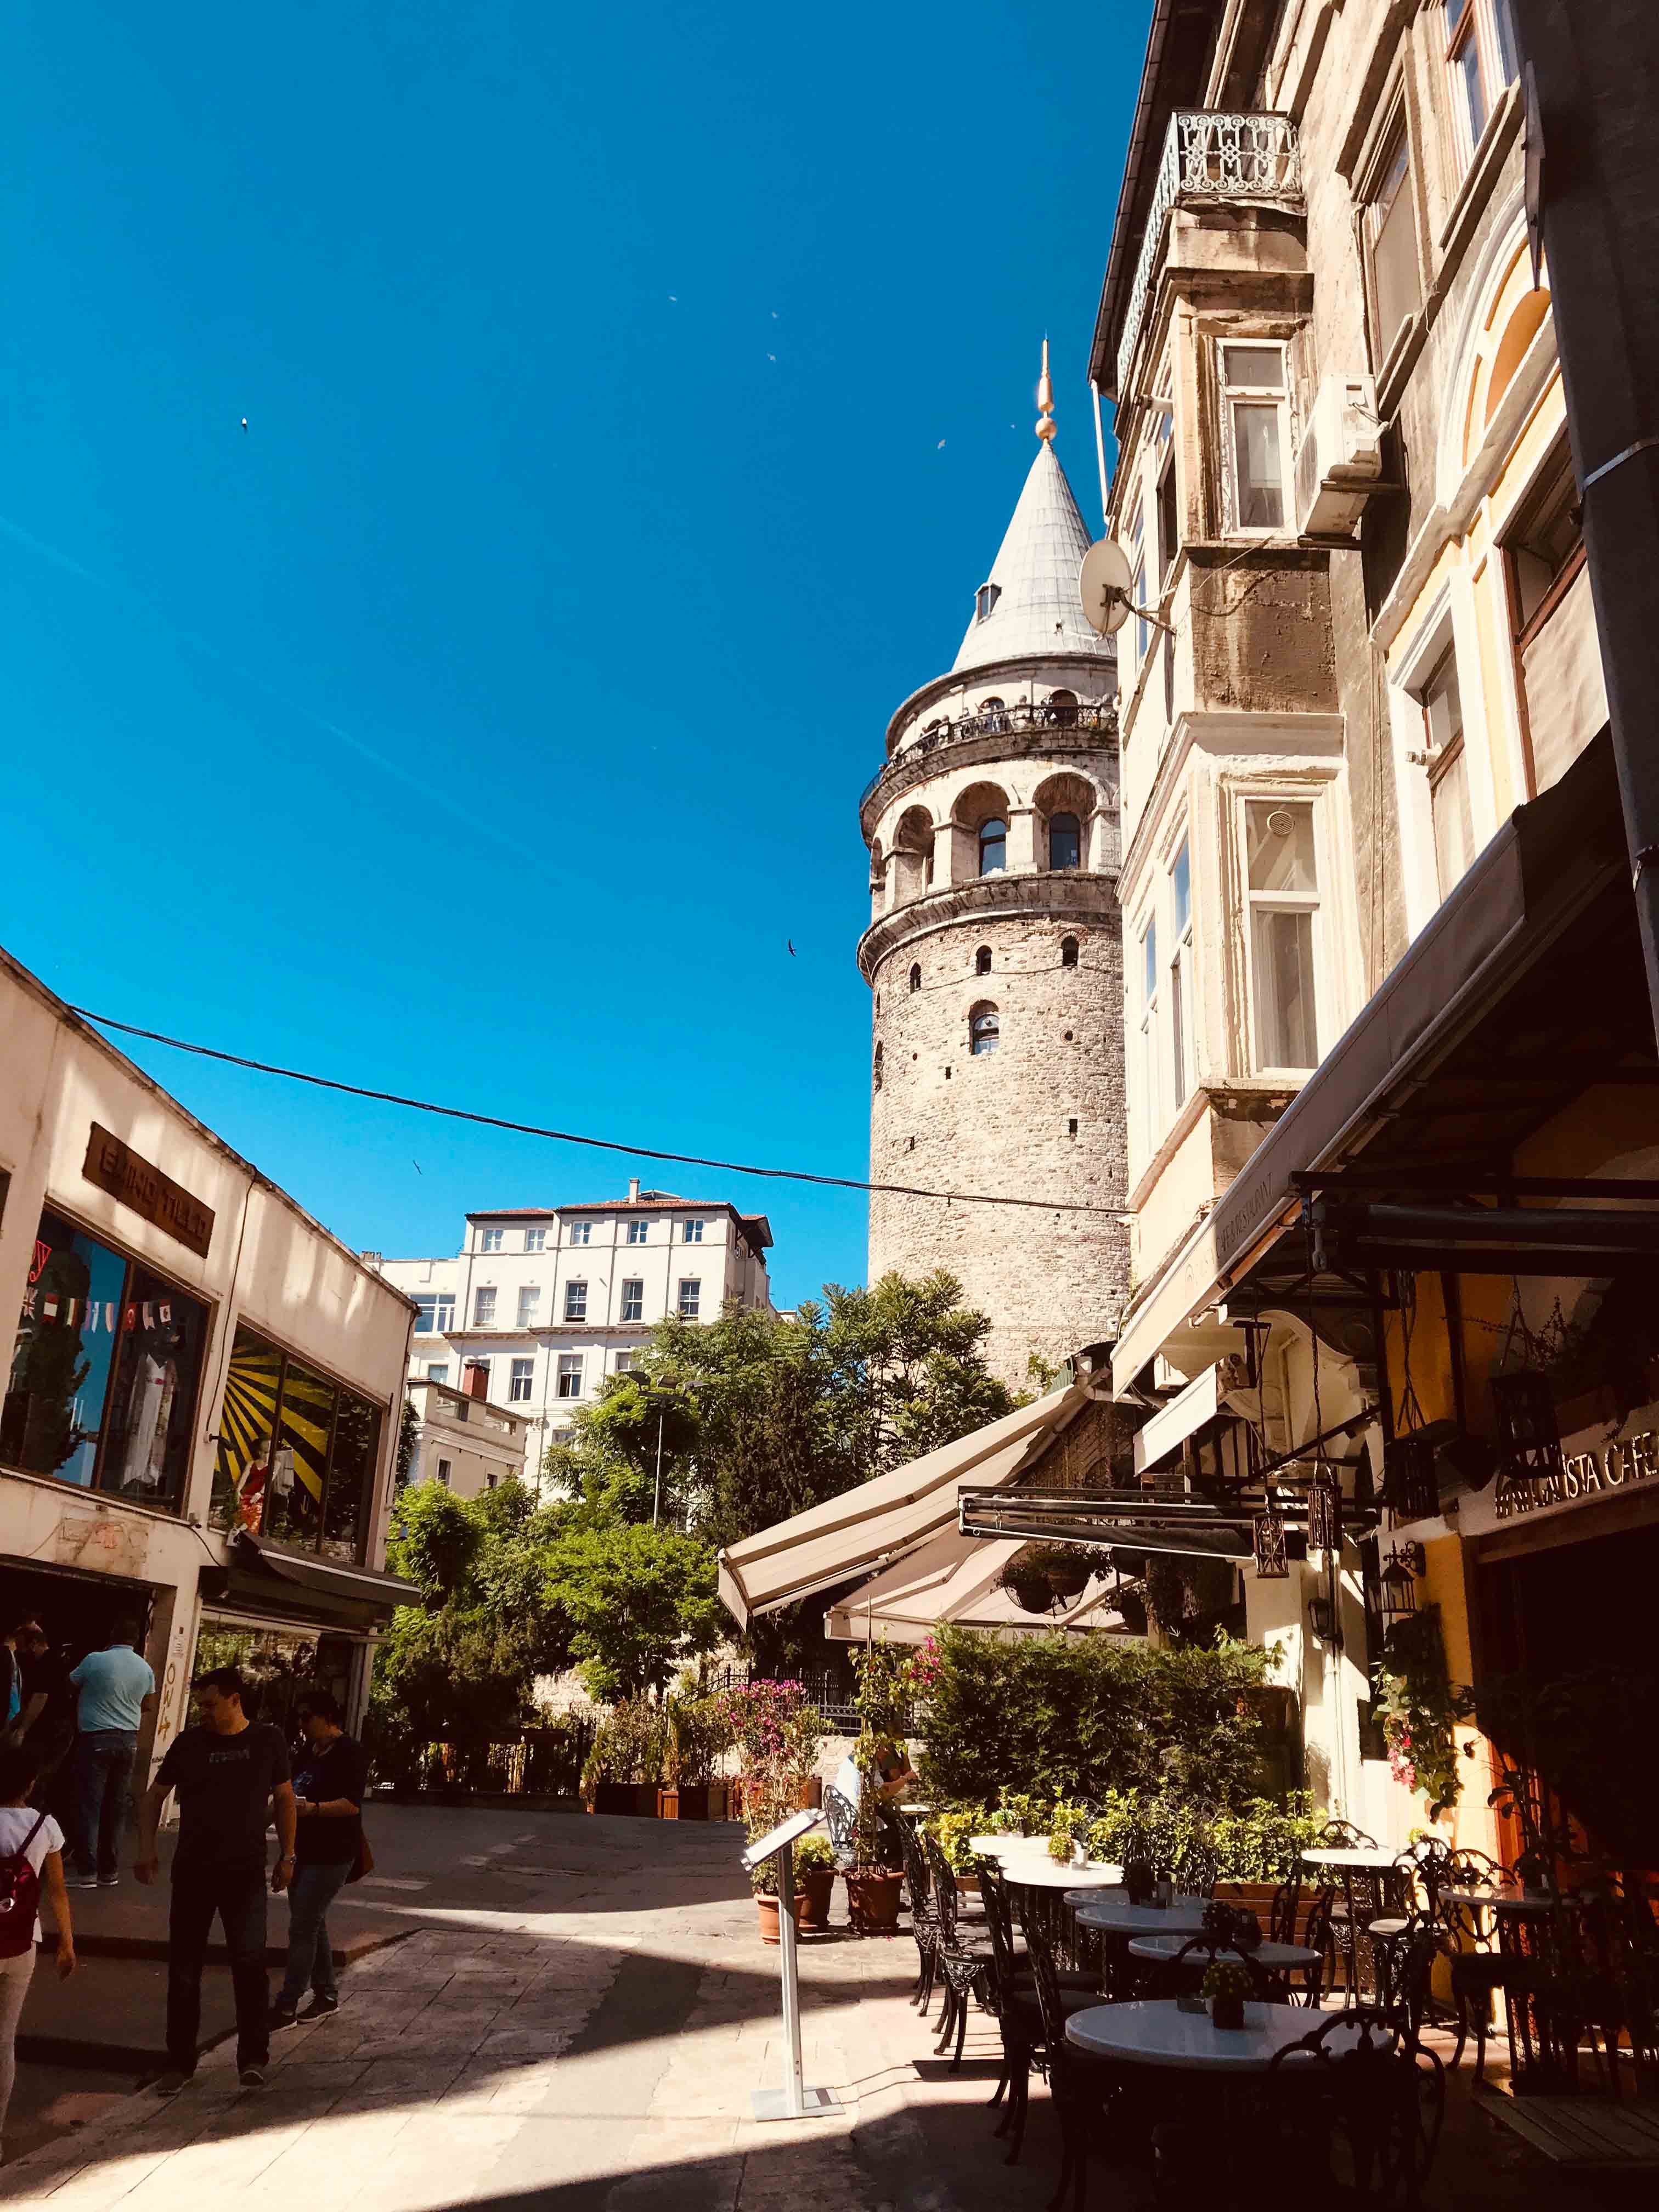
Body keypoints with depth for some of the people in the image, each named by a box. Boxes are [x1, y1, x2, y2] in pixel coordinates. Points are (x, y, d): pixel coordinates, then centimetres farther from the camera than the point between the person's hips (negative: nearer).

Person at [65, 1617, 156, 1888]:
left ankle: (86, 1870, 1)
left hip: (96, 1739, -4)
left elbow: (69, 1685, 6)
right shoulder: (145, 1668, 4)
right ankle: (110, 1870, 14)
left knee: (89, 1805, 1)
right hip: (129, 1741, 4)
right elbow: (149, 1706, 16)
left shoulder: (95, 1660, -10)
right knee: (116, 1805, 9)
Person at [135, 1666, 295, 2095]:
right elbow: (155, 1795, 10)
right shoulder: (189, 1743, 1)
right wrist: (147, 1847, -2)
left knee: (250, 1961, -11)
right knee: (184, 1968, 8)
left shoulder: (267, 1741, -1)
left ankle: (253, 2058, 0)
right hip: (192, 1870, 2)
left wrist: (287, 1855, 5)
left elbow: (284, 1798, 7)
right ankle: (180, 2062, 22)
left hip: (246, 1871, -2)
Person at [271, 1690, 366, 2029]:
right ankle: (327, 1995, 26)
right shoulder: (308, 1753, 13)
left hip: (332, 1855, -9)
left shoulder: (348, 1752, -14)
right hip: (305, 1852, 9)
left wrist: (312, 1808, -31)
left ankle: (286, 2008, -2)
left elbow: (352, 1805, -21)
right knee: (313, 1925, 14)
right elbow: (291, 1796, 24)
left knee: (302, 1928, -8)